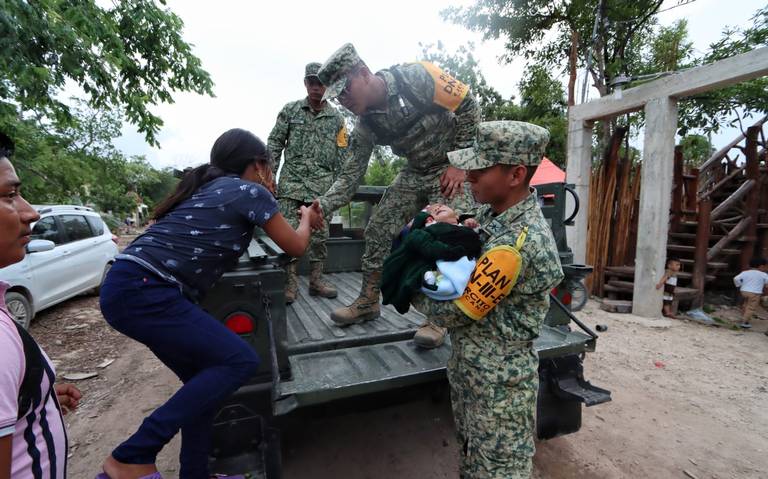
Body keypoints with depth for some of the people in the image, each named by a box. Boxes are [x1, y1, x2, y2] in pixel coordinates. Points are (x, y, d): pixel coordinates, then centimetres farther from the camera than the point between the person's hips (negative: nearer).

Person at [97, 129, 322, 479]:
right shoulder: (251, 191, -4)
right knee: (239, 361, -10)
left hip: (128, 289, 10)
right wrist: (307, 219, 25)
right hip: (143, 291, -10)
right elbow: (295, 247, 6)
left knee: (205, 377, 14)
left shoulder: (210, 187, 20)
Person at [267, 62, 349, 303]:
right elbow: (274, 143, 8)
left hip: (323, 184, 1)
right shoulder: (290, 110, 9)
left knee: (320, 234, 3)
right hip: (292, 180, -1)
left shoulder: (336, 117, 11)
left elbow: (342, 154, 11)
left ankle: (316, 279, 15)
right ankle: (289, 282, 3)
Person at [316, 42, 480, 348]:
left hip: (453, 166, -5)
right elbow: (351, 175, -4)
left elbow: (468, 107, -14)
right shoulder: (366, 125, -6)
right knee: (378, 230, -1)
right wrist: (321, 207, -18)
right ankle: (367, 303, 15)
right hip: (415, 172, 6)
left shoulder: (416, 77, -21)